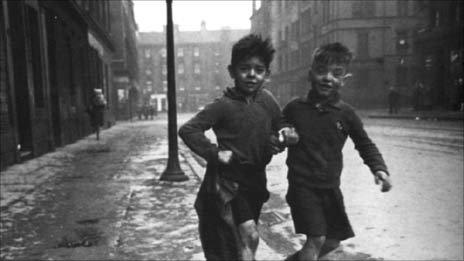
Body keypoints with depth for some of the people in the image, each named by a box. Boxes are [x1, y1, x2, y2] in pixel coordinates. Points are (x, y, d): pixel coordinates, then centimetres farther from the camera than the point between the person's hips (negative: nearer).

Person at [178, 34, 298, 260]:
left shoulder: (267, 100, 0)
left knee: (245, 240, 19)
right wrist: (214, 153, -22)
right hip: (228, 181, -6)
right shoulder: (224, 105, -17)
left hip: (255, 180, 6)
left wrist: (285, 133, -5)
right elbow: (187, 130, -18)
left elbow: (279, 126, 16)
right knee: (249, 236, -15)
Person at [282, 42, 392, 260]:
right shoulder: (294, 108, -6)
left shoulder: (346, 114, -3)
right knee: (316, 239, -11)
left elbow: (365, 144, 8)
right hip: (302, 185, -4)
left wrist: (379, 168, -5)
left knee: (333, 241, 14)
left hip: (330, 187, 4)